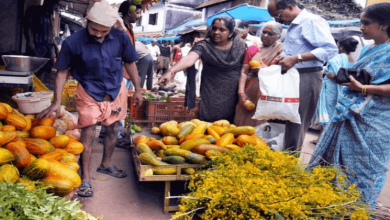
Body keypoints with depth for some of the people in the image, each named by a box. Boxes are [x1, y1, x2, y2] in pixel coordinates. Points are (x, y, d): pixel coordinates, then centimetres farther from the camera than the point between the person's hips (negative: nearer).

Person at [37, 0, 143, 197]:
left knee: (112, 130, 15)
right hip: (89, 92, -3)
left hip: (116, 90, 4)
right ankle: (85, 178, 12)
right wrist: (57, 102, -13)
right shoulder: (73, 42, -20)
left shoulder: (120, 38, -14)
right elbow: (62, 72, -10)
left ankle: (105, 165, 38)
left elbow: (129, 63, 1)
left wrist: (137, 89, 4)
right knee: (88, 134, -3)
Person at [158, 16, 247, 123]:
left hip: (233, 96, 3)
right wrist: (171, 71, -50)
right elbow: (189, 59, -32)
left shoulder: (240, 45, -3)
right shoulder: (204, 46, -14)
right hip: (211, 97, -2)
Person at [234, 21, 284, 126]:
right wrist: (241, 92, -7)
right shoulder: (252, 49, 11)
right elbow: (244, 72, 4)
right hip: (250, 93, 3)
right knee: (244, 123, 4)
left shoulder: (281, 50, 2)